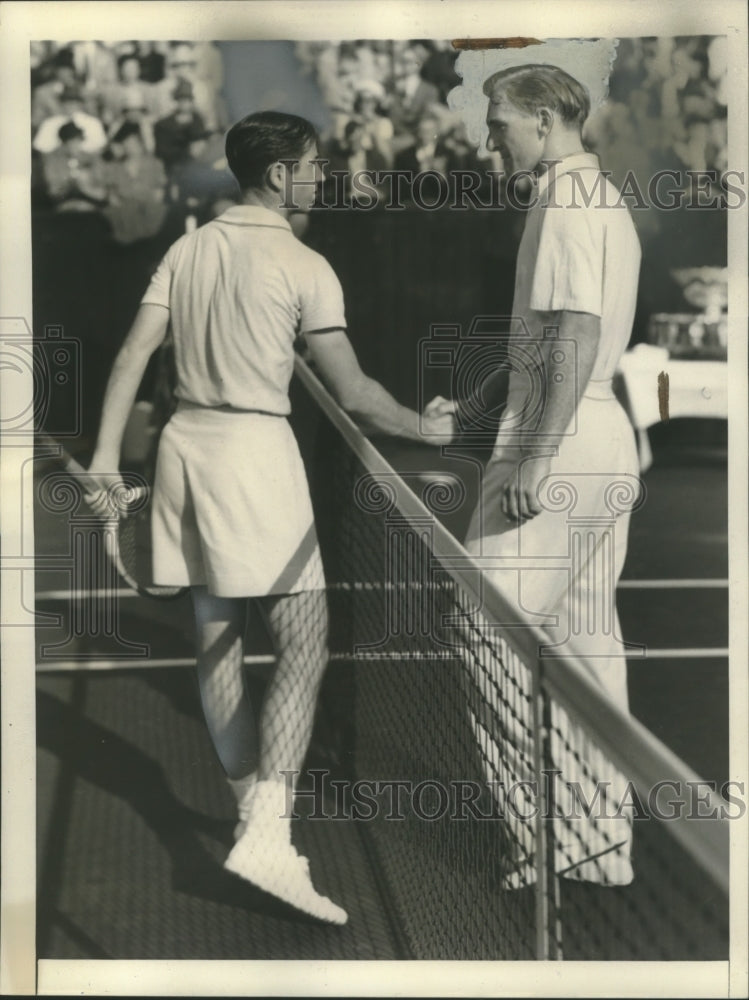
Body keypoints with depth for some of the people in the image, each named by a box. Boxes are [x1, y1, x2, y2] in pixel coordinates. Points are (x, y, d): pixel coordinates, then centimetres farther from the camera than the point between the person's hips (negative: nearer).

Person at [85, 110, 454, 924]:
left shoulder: (188, 249, 10)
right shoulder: (303, 267, -7)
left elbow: (133, 355, 5)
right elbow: (352, 392, -7)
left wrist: (106, 452, 7)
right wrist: (427, 428, 7)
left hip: (185, 441, 7)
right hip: (253, 447, -7)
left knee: (216, 639, 13)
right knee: (304, 642, -5)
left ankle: (251, 808, 25)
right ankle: (267, 836, -15)